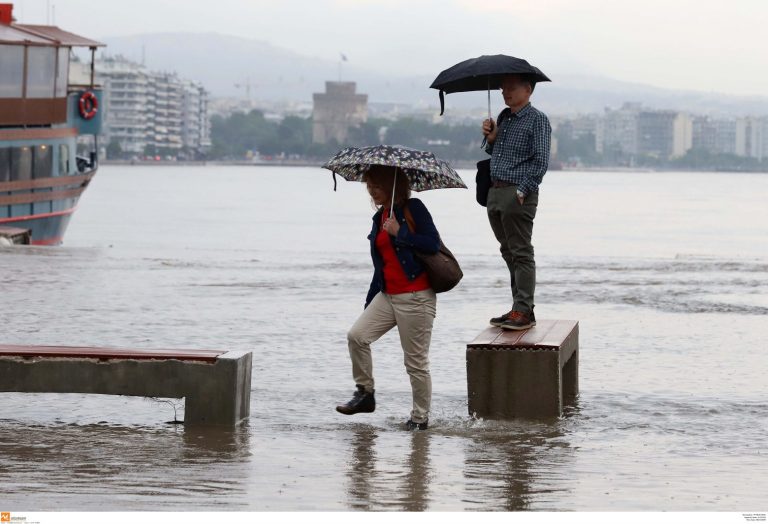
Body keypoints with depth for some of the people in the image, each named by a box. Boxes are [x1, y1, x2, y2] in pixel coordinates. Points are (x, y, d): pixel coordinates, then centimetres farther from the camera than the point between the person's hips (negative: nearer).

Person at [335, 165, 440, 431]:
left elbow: (433, 244, -15)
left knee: (416, 360, -2)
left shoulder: (413, 208, -5)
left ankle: (420, 417, 10)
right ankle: (364, 393, 1)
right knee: (356, 335, -12)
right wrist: (369, 303, 21)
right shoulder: (379, 218, 15)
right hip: (387, 295, 7)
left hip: (416, 296, -7)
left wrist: (399, 232, -18)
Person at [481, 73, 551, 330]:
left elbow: (540, 161, -12)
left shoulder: (537, 119, -6)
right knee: (509, 253, 12)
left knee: (521, 254, -7)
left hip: (518, 195, -8)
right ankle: (519, 308, 18)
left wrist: (522, 191, -18)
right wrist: (491, 138, 5)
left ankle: (524, 312, -8)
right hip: (495, 192, 8)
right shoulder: (503, 117, 17)